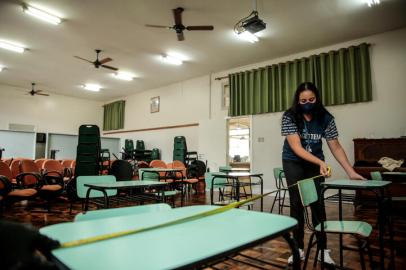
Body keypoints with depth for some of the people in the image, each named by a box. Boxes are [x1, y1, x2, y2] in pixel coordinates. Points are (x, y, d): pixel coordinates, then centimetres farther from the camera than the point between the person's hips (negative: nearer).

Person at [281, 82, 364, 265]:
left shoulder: (326, 118, -12)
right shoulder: (289, 117, -20)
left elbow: (335, 147, -10)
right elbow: (296, 147, -26)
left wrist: (351, 172, -17)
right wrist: (321, 162, -37)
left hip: (315, 164, 2)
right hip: (293, 163, -2)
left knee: (318, 204, 0)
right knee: (296, 204, -2)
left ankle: (323, 250, 13)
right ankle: (298, 249, 9)